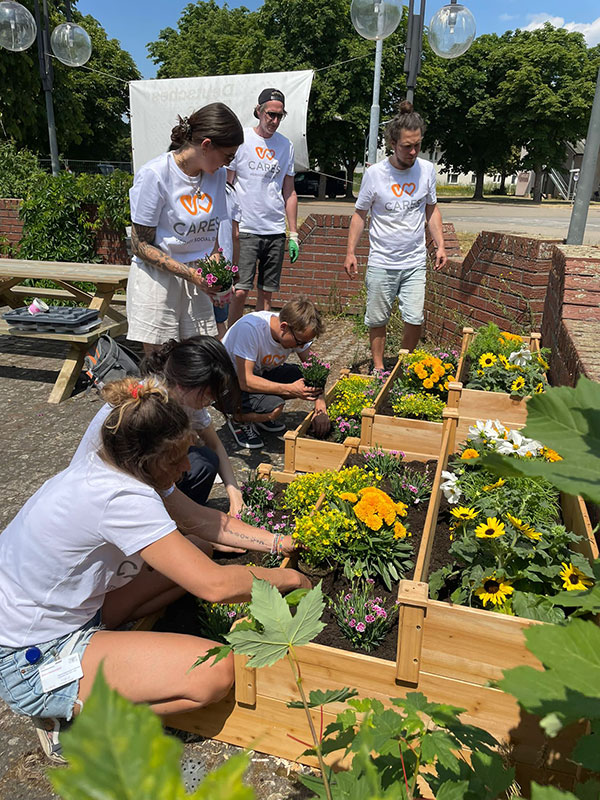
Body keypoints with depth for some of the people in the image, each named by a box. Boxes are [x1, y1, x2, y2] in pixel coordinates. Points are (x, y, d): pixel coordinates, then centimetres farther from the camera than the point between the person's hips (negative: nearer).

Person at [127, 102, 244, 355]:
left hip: (197, 280, 6)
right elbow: (141, 245, -11)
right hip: (157, 280, -5)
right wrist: (191, 274, -19)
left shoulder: (217, 175, 6)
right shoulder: (155, 174, -13)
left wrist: (216, 259, -3)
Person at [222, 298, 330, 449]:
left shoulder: (297, 331, -15)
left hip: (260, 373, 7)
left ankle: (264, 413, 8)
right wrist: (291, 390, -39)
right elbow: (245, 381, -35)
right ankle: (238, 420, 0)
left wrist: (321, 409, -19)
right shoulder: (250, 328, -34)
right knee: (274, 408, -32)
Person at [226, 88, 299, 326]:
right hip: (245, 229, -4)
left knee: (266, 293, 6)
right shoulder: (240, 139, 1)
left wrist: (294, 234, 11)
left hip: (276, 232, 4)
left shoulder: (286, 146, 12)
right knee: (240, 291, -11)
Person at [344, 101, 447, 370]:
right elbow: (360, 214, 2)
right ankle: (378, 367, 24)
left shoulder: (427, 170, 1)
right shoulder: (374, 173, -7)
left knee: (414, 319, -5)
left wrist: (440, 245, 7)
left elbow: (431, 210, 14)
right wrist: (350, 251, -3)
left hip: (415, 262, 2)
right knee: (378, 319, 6)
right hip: (381, 262, -1)